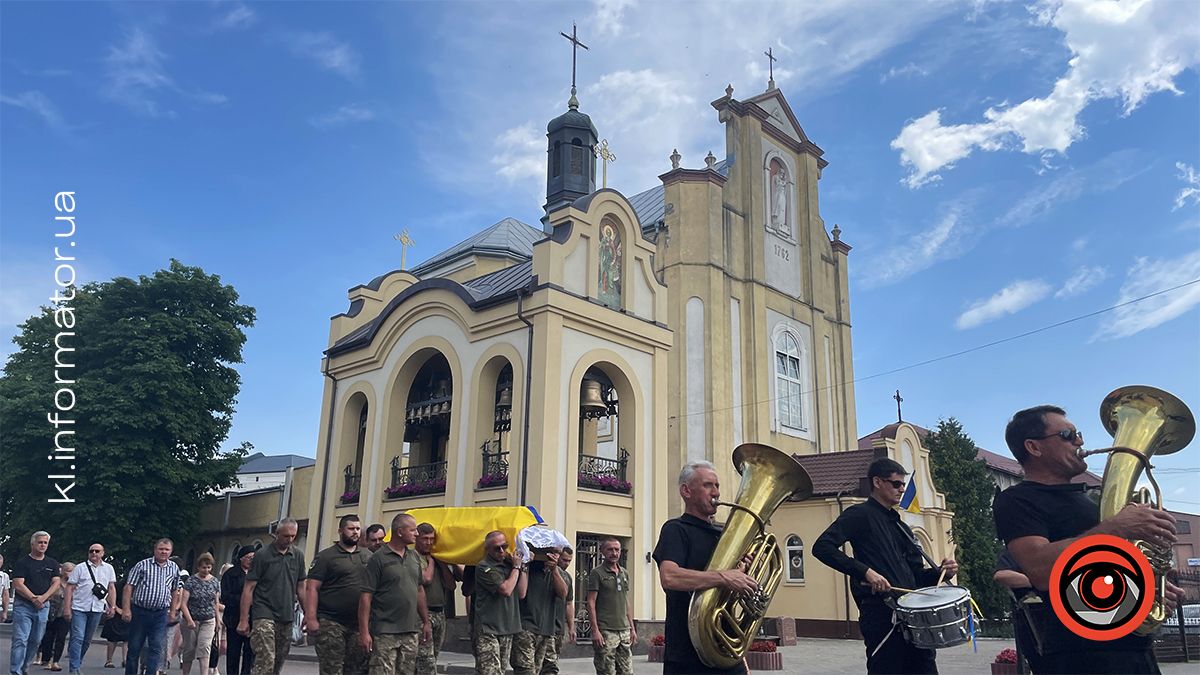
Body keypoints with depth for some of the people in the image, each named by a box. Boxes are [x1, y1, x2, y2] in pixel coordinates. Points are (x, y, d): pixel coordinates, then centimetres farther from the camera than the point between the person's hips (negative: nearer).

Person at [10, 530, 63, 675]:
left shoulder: (52, 563, 12)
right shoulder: (22, 563, -1)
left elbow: (56, 583, 5)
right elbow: (18, 585, -10)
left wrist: (43, 598, -10)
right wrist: (34, 599, -16)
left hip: (43, 607, 4)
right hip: (23, 605, -4)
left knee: (36, 641, 9)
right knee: (20, 640, -10)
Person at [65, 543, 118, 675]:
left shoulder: (108, 568, 11)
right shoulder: (80, 567, 3)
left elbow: (112, 588, 12)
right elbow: (70, 588, 0)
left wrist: (112, 606, 4)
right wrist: (67, 608, -7)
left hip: (97, 609, 3)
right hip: (79, 608, -3)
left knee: (87, 640, 11)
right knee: (78, 638, -10)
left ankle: (77, 663, 25)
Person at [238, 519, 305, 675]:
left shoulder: (298, 556, 8)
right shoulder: (262, 555, -4)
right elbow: (248, 589, -4)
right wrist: (244, 620, -8)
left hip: (287, 617, 5)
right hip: (264, 615, -5)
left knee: (278, 662, 11)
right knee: (266, 662, -16)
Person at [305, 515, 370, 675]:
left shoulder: (368, 555, 11)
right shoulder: (325, 556, -2)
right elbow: (312, 588, -8)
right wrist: (311, 618, -16)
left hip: (359, 624, 4)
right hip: (331, 623, -4)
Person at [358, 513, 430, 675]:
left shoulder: (414, 557, 11)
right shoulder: (378, 558, -7)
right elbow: (366, 596, -10)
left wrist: (426, 622, 15)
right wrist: (364, 632, -14)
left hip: (411, 631, 6)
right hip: (385, 632, -6)